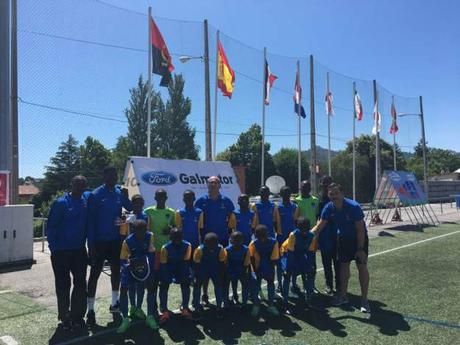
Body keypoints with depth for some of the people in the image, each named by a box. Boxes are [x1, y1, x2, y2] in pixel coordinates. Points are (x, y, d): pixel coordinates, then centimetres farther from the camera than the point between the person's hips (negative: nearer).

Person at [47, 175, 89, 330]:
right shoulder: (61, 203, -9)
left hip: (79, 250, 4)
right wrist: (54, 249, -11)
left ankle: (77, 315, 22)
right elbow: (51, 228, -8)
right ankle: (64, 317, 20)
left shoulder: (86, 202, 3)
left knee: (80, 284, 8)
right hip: (62, 252, -4)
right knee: (63, 285, 6)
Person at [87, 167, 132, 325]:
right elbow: (90, 220, -11)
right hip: (99, 241, -5)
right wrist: (91, 244, -14)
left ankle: (115, 303, 31)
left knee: (116, 270, 15)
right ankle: (90, 309, 10)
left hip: (116, 241, 5)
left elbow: (132, 208, 11)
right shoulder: (95, 195, -10)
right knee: (95, 273, 1)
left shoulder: (120, 193, 3)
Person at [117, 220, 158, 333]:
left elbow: (151, 253, -16)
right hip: (131, 265, -1)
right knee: (123, 289, -12)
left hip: (145, 264, 1)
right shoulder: (127, 241, -25)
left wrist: (151, 269, -28)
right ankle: (126, 319, 1)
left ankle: (150, 317, 4)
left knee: (151, 287, -9)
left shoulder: (150, 236, -20)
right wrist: (128, 266, -40)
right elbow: (122, 260, -20)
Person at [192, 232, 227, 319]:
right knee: (197, 285, -14)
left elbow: (222, 263, -11)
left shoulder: (220, 249, -24)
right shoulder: (200, 249, -28)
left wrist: (222, 276, -9)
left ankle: (219, 308, 6)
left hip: (215, 270, 1)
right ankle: (196, 309, -2)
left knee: (218, 285, -10)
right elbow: (196, 264, -19)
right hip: (202, 269, -1)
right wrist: (196, 277, -17)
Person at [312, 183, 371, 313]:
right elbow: (320, 226, -9)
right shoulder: (329, 208, -14)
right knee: (344, 265, 10)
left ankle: (364, 300, 5)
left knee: (362, 267, -5)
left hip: (359, 238, -4)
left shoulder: (354, 207, -29)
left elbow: (360, 229, -23)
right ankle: (343, 295, 23)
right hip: (343, 238, 5)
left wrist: (360, 249, -23)